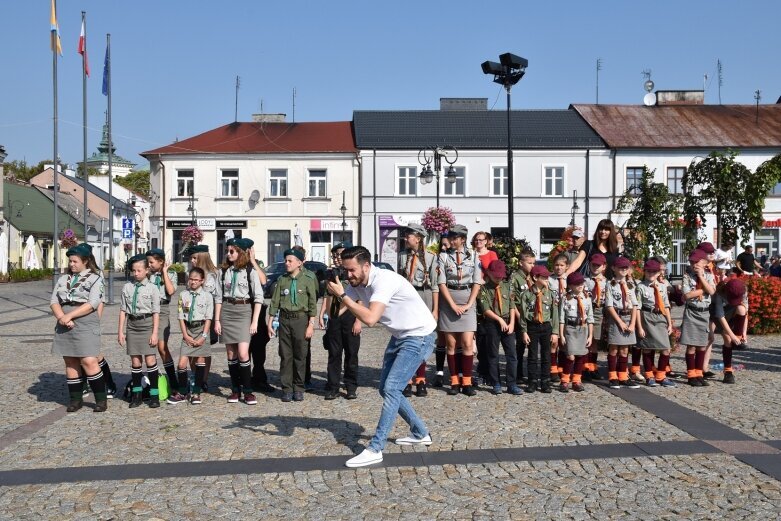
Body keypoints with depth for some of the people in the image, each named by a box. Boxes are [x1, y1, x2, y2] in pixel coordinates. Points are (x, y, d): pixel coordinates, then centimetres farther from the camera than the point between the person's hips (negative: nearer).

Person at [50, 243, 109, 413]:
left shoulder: (95, 279, 0)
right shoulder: (63, 279, 15)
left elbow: (93, 303, -11)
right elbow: (54, 301, 7)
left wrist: (69, 316, -15)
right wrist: (62, 317, -12)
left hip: (85, 325, -5)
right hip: (65, 326, 5)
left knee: (89, 362, -13)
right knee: (70, 363, 7)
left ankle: (101, 399, -5)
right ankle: (75, 399, 15)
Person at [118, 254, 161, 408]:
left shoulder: (152, 288, -3)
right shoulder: (127, 287, 6)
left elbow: (156, 312, -4)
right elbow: (123, 310, 8)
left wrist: (155, 333, -8)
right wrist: (120, 331, 5)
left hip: (147, 324, -3)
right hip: (132, 325, 3)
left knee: (150, 360, -4)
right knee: (135, 361, 8)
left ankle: (154, 394, 5)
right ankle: (136, 394, 18)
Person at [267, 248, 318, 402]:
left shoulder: (308, 279, -4)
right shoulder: (282, 280, 6)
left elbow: (313, 304, -5)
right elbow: (275, 302, 9)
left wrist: (311, 324, -9)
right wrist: (270, 322, 7)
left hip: (301, 319, -3)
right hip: (284, 320, 3)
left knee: (300, 355, 3)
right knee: (285, 355, 4)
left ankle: (298, 389, 14)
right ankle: (287, 389, 12)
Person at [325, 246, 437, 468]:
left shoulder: (384, 280, -28)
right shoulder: (357, 283, 0)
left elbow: (370, 318, -37)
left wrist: (342, 295, -32)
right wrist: (334, 292, -19)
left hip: (419, 338, -10)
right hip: (399, 337, 10)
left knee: (391, 389, -16)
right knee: (386, 389, 13)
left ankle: (375, 449, -13)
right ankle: (420, 433, 28)